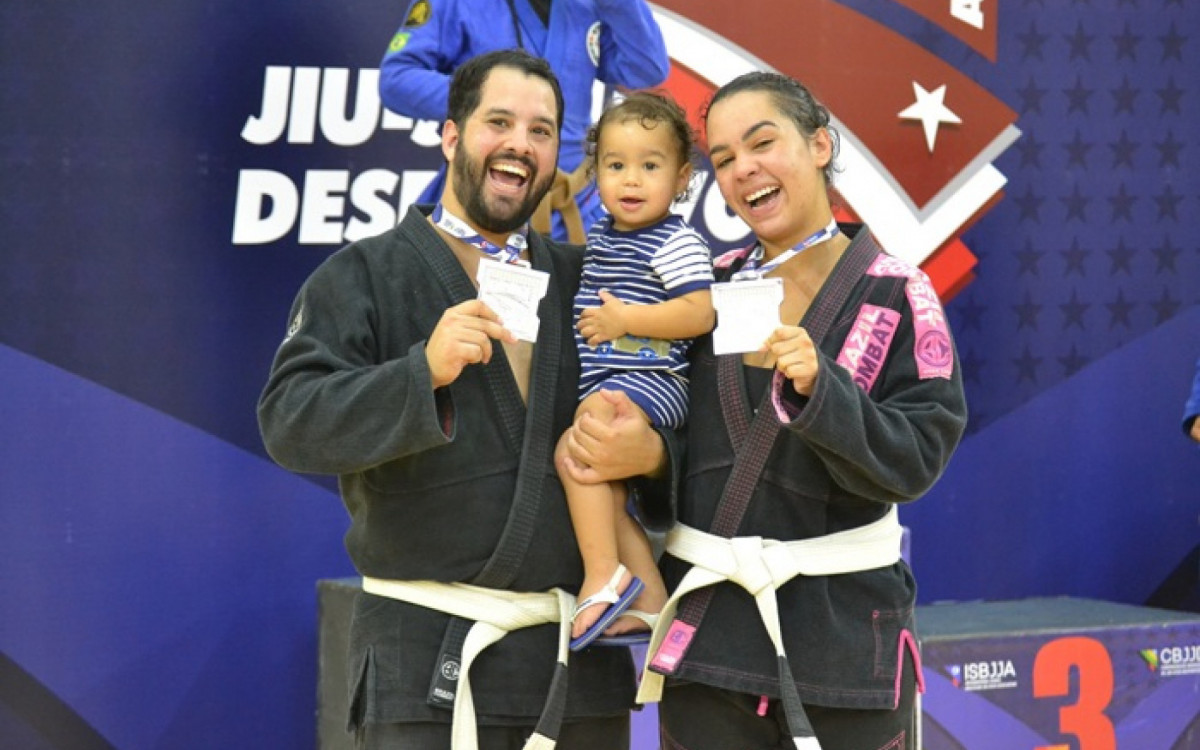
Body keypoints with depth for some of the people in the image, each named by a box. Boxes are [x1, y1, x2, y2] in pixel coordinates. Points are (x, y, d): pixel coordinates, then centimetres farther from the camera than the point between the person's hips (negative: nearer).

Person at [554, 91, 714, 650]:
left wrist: (625, 319, -19)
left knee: (574, 451, -27)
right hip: (601, 383, 9)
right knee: (608, 499, 8)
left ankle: (603, 575, -21)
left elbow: (700, 314, -20)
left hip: (651, 378, -9)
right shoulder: (600, 236, 15)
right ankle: (649, 600, 14)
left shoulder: (677, 243, -10)